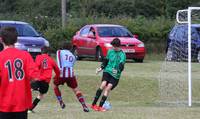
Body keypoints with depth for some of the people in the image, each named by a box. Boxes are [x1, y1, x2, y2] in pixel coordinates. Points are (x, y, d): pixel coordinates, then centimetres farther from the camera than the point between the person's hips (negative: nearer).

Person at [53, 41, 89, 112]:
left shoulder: (59, 52, 13)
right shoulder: (73, 56, 26)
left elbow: (58, 59, -7)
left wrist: (60, 68, -16)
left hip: (62, 74, -2)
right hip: (71, 74, 2)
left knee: (55, 85, 24)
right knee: (76, 90, 7)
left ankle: (61, 102, 16)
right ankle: (84, 106, -8)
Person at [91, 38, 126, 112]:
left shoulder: (122, 55, -6)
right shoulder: (110, 51, 9)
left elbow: (121, 65, -19)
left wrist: (118, 70, -38)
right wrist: (101, 68, 12)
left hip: (115, 75, -2)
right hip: (107, 71, 2)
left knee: (108, 88, -14)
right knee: (103, 85, -18)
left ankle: (100, 106, -8)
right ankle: (94, 104, -15)